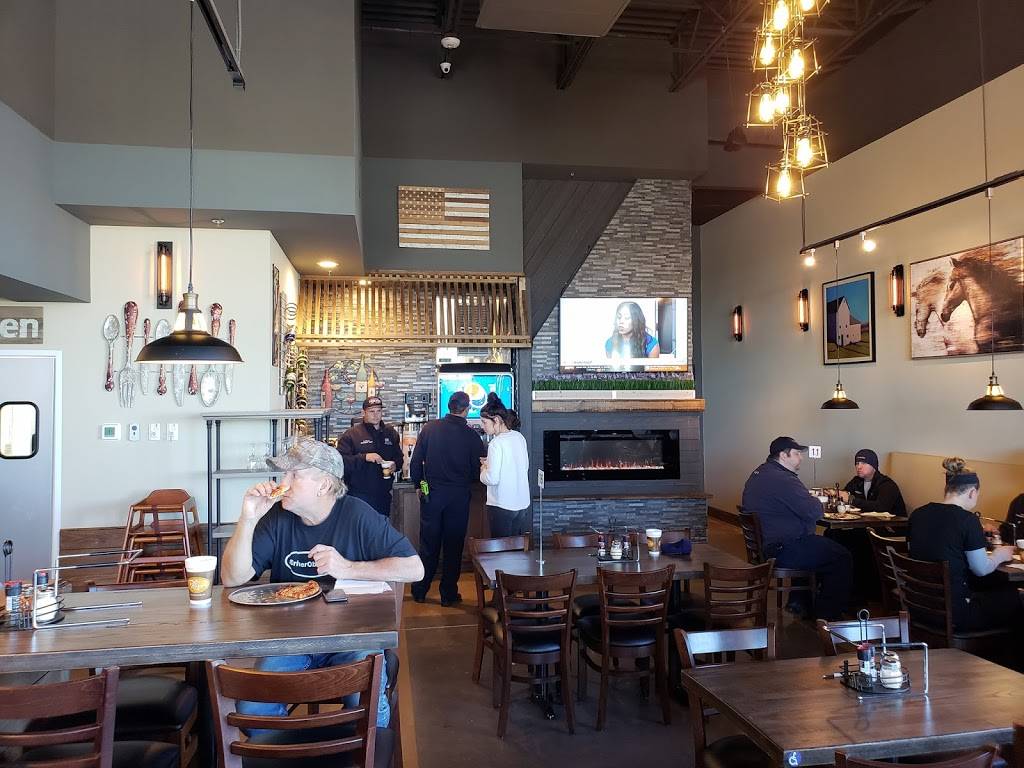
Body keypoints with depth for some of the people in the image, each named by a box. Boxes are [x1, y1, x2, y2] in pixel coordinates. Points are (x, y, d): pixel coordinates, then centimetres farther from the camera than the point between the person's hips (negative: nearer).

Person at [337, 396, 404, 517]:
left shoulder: (391, 433, 12)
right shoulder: (351, 434, -4)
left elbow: (399, 457, 22)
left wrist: (395, 465, 0)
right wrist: (364, 457, -23)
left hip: (384, 495, 5)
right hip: (359, 495, -4)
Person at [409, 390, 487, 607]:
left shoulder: (429, 428, -4)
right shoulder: (471, 435, -8)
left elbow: (415, 461, -2)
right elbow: (478, 469, -3)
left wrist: (419, 485, 11)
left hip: (431, 494, 2)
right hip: (459, 496, -1)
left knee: (428, 544, 12)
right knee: (453, 545, 9)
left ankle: (419, 591, 21)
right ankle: (448, 594, 15)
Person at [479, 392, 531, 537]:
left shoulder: (496, 443, -18)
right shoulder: (519, 437, 3)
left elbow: (492, 479, -21)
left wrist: (483, 471, 0)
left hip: (502, 506, -7)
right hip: (523, 504, 7)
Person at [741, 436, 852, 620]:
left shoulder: (759, 473, 11)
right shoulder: (782, 479, -23)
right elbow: (814, 512, -23)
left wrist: (810, 500, 6)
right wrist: (817, 501, -1)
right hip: (781, 552, -11)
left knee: (826, 545, 27)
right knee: (843, 557, 0)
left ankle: (801, 602, 30)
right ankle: (828, 617, 9)